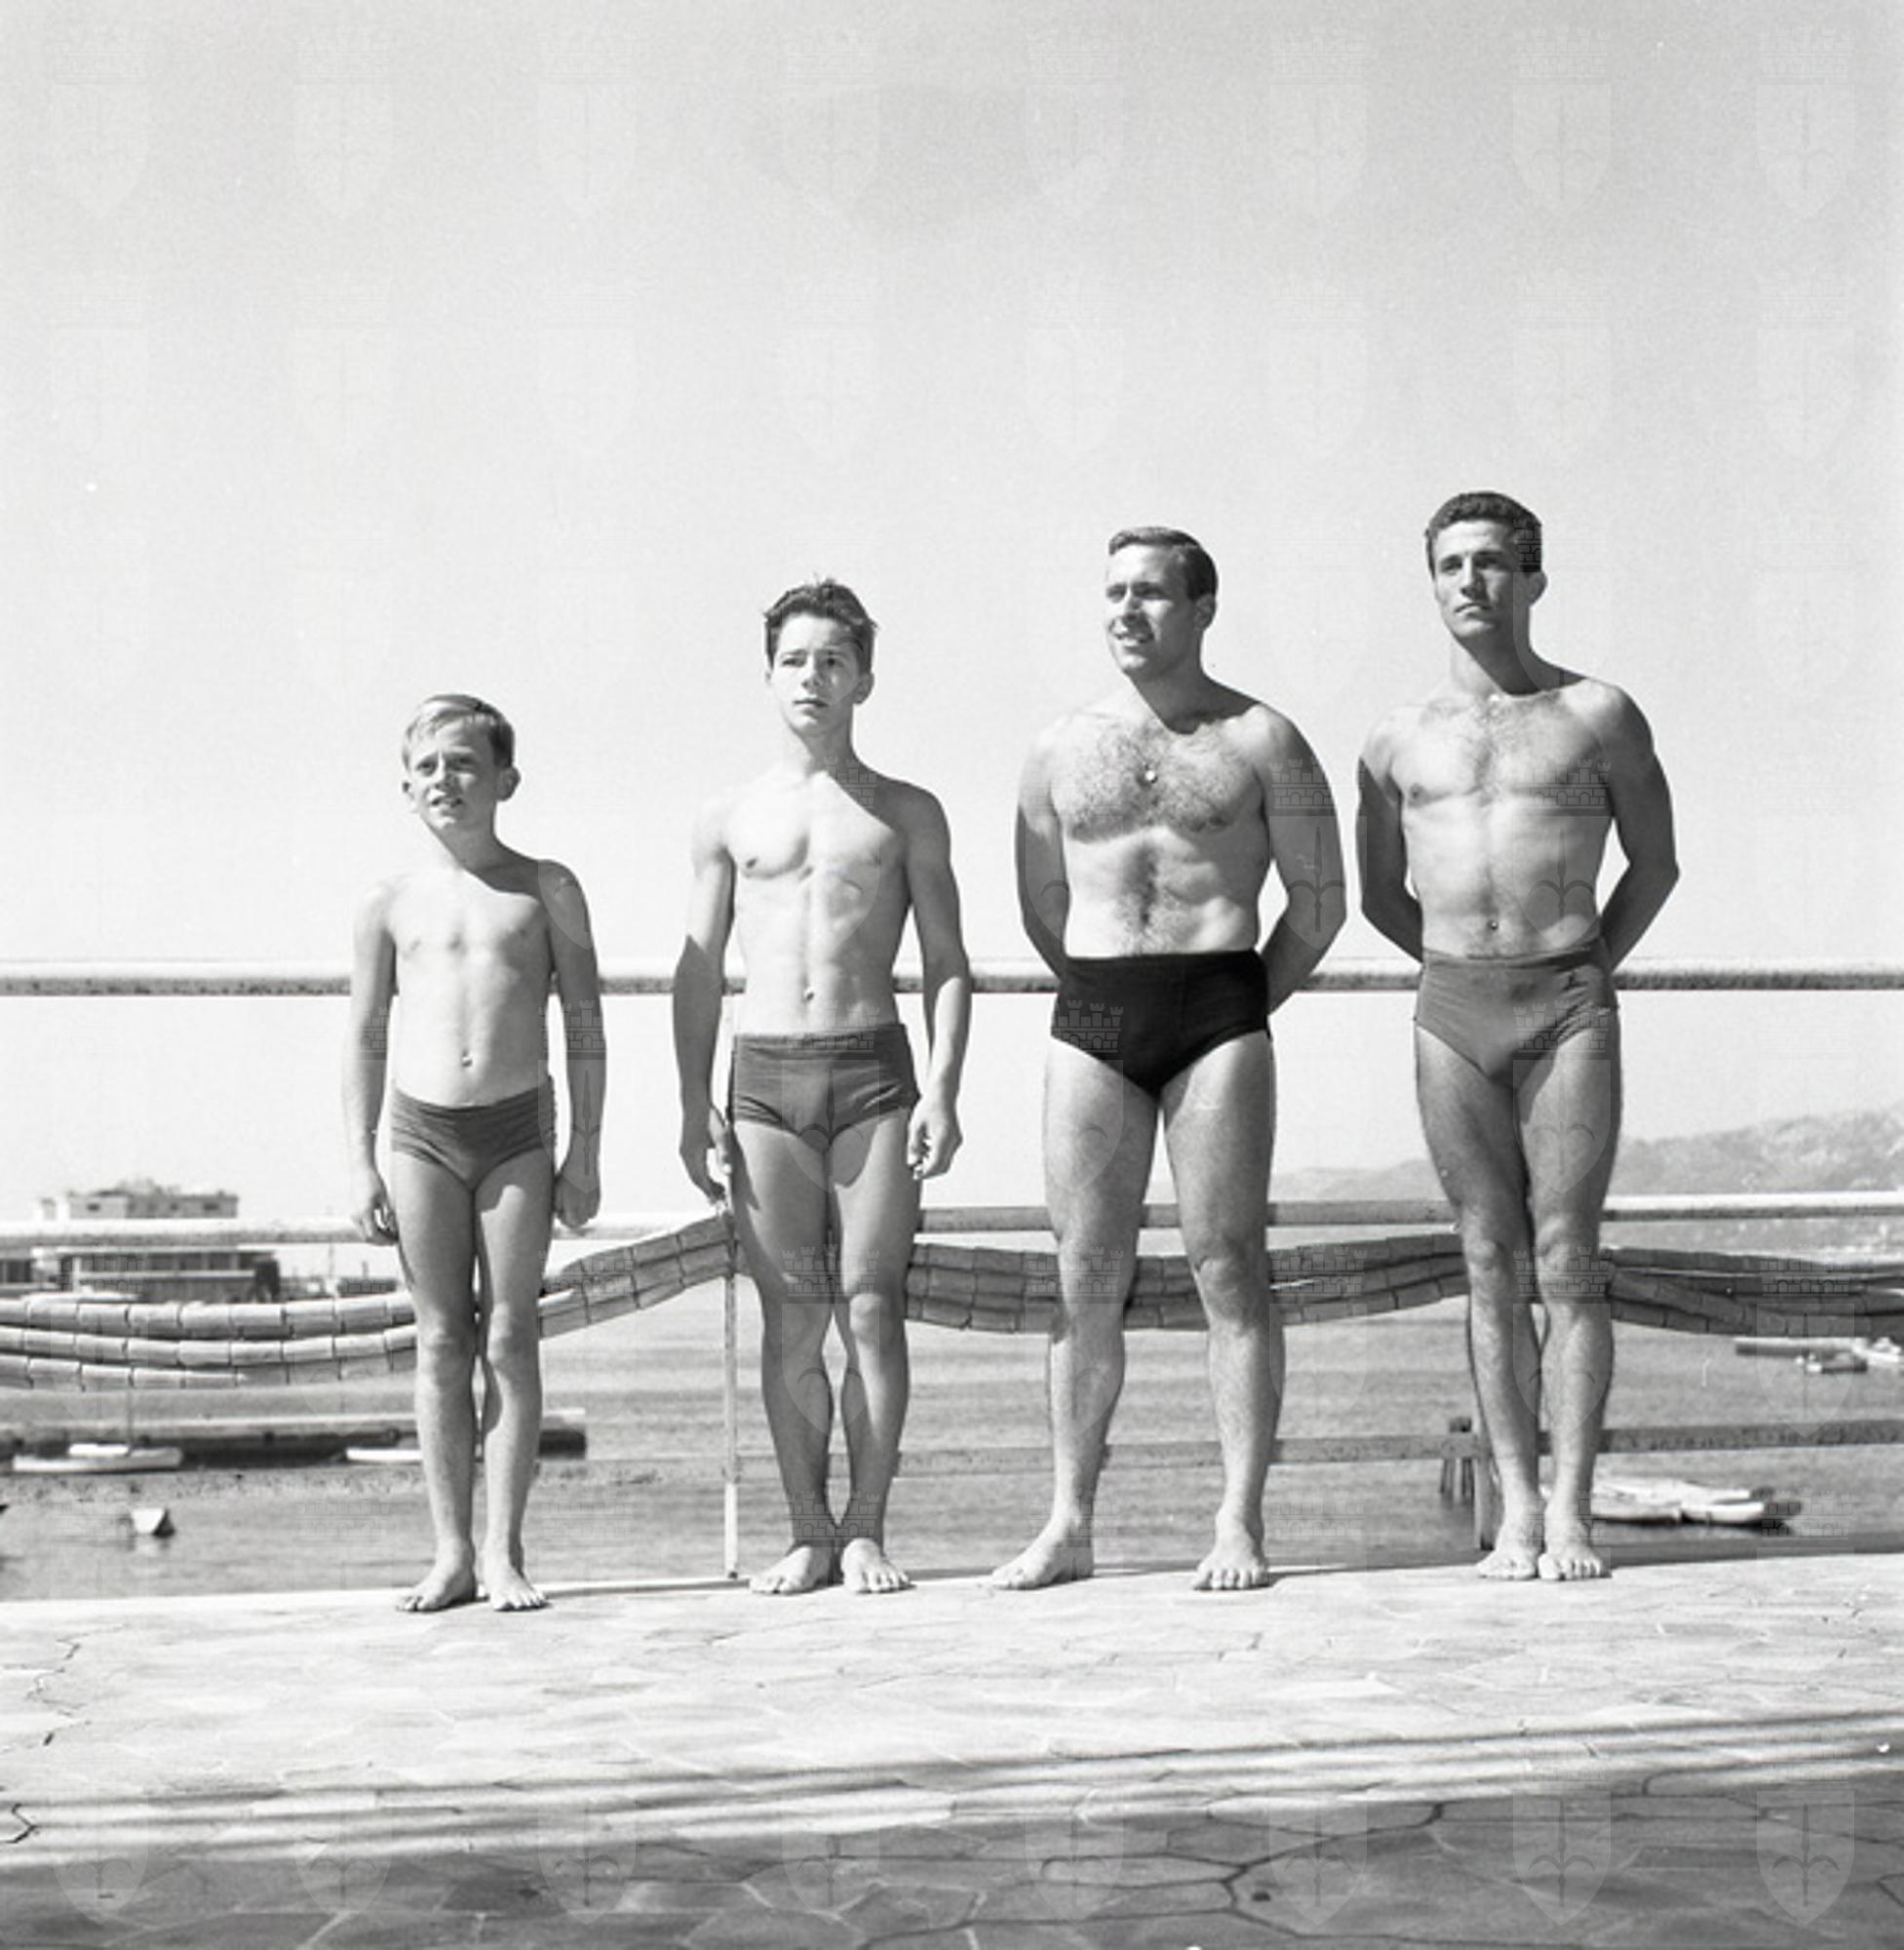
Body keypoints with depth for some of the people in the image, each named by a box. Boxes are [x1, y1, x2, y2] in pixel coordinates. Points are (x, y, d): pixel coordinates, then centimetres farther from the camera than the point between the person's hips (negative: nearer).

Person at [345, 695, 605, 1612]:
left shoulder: (546, 890, 3)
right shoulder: (391, 902, 6)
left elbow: (585, 1029, 5)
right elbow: (365, 1040, 9)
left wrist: (585, 1151, 0)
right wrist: (361, 1166, 3)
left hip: (519, 1128, -1)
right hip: (420, 1131, 1)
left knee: (510, 1339, 0)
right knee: (440, 1342, 3)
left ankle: (503, 1549, 6)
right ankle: (451, 1551, 10)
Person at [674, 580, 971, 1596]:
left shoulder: (906, 813, 8)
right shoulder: (729, 818, 11)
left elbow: (946, 964, 7)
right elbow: (699, 972, 12)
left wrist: (941, 1091, -5)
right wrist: (694, 1109, 4)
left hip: (874, 1069, -1)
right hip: (764, 1077, 1)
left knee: (872, 1304, -4)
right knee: (790, 1319, 1)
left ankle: (865, 1529, 4)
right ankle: (808, 1533, 9)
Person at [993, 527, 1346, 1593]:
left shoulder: (1261, 739, 5)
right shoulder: (1063, 749, 12)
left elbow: (1321, 899, 7)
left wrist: (1243, 1012, 5)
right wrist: (1113, 1003, 14)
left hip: (1223, 1010, -2)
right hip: (1090, 1021, 3)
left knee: (1230, 1267, -4)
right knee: (1087, 1279, 2)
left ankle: (1241, 1523, 2)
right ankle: (1070, 1524, 8)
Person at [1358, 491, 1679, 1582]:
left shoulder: (1598, 716, 7)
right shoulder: (1401, 743, 11)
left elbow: (1656, 862, 15)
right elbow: (1380, 894, 22)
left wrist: (1590, 970, 8)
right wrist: (1463, 963, 13)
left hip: (1569, 1008, -2)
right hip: (1451, 1012, 2)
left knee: (1568, 1262, -6)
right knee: (1493, 1265, 2)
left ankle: (1572, 1512, -4)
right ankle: (1517, 1511, 5)